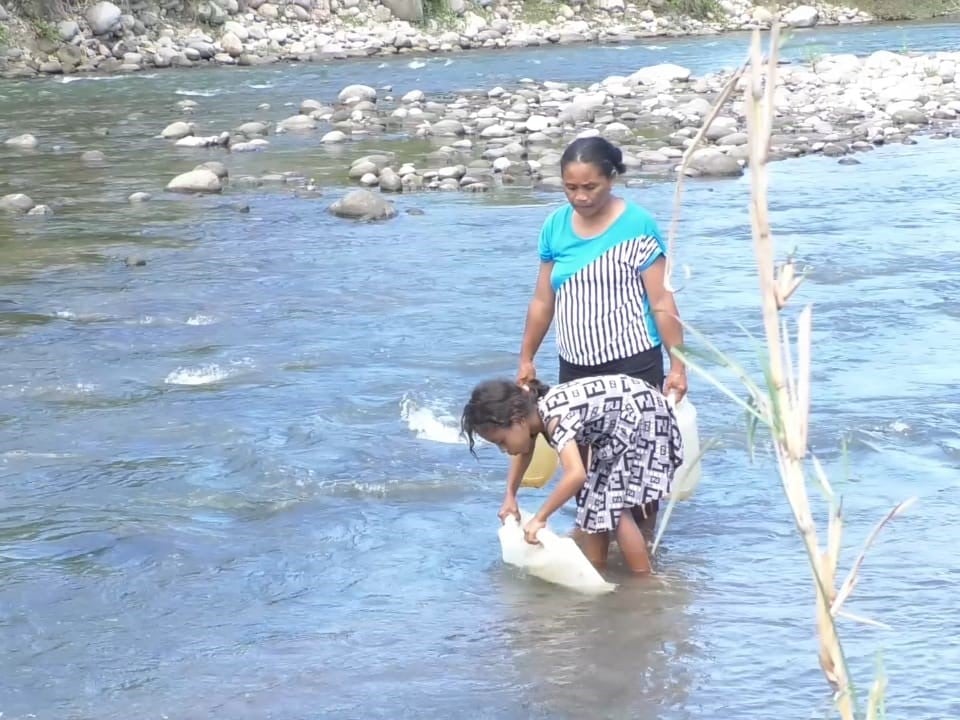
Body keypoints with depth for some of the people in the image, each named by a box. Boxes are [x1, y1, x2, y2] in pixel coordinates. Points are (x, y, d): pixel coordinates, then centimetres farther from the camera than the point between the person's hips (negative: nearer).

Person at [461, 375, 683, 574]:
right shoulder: (534, 411, -4)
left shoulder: (555, 419, -33)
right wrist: (510, 496, 17)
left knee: (615, 507, -10)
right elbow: (523, 452, 19)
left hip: (643, 419, -10)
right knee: (596, 502, 15)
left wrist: (539, 518, -38)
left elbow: (576, 474, -46)